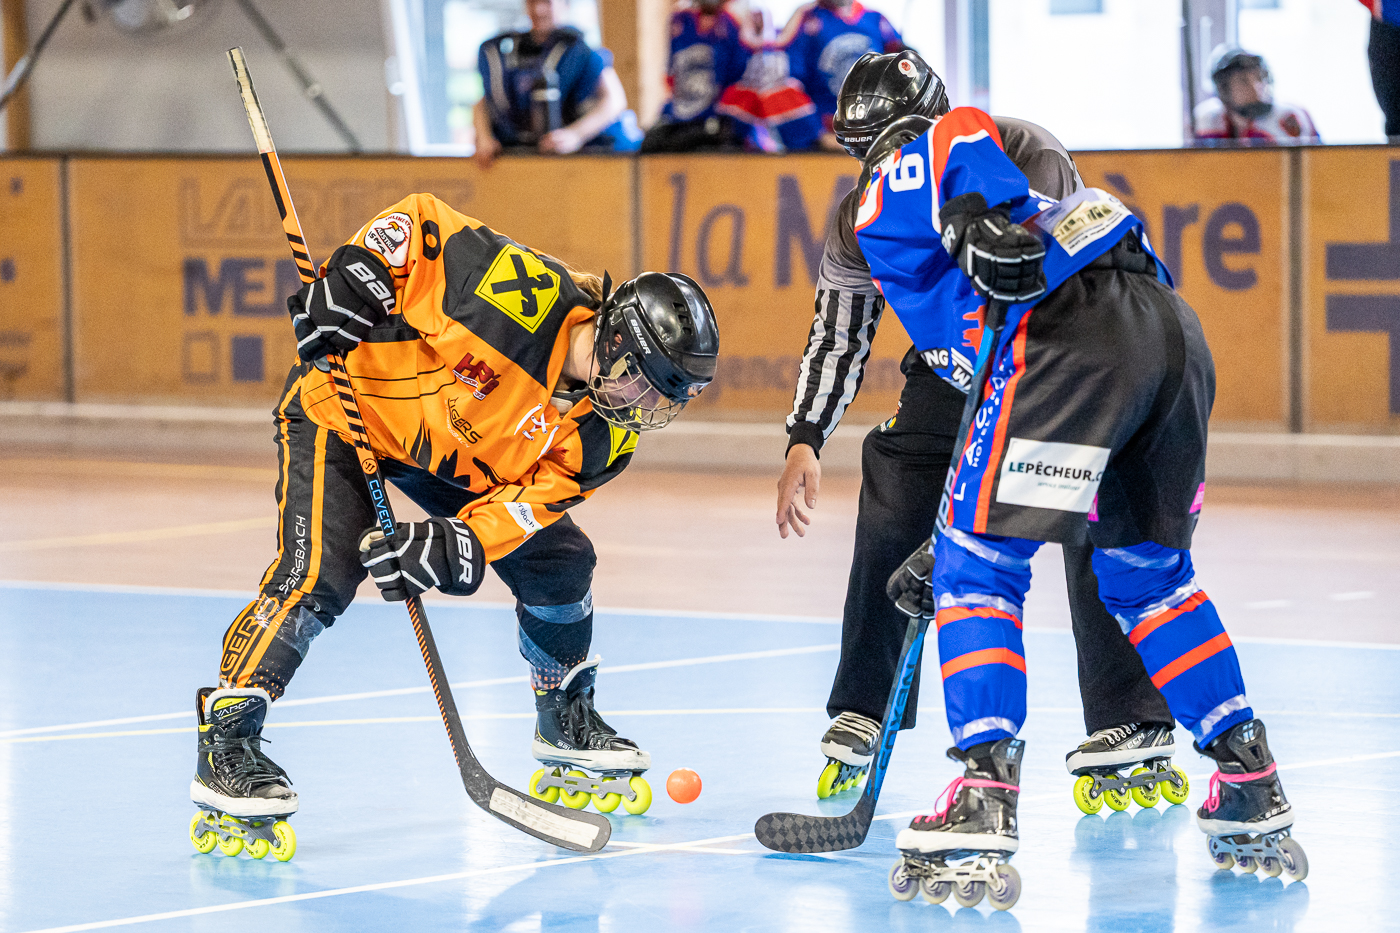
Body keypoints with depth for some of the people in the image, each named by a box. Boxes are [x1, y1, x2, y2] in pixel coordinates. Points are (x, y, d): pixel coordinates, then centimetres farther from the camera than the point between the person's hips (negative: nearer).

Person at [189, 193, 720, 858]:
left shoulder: (607, 434, -12)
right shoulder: (526, 296, -32)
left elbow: (528, 501, -18)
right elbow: (419, 223, -24)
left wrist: (458, 548, -33)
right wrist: (352, 280, -33)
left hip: (455, 456, 7)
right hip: (342, 407, -7)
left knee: (560, 560, 5)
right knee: (320, 577, -25)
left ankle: (565, 723, 28)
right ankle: (224, 745, -22)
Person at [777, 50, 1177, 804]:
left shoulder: (1026, 158, -29)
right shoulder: (865, 217, -13)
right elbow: (838, 332, -5)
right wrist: (805, 441, -15)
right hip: (953, 368, 4)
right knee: (891, 514, -7)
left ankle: (1134, 723, -9)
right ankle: (861, 714, 5)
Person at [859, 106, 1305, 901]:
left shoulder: (895, 189, 22)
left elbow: (959, 134, -4)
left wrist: (982, 223, -19)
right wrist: (954, 546, 40)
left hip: (1076, 328, -8)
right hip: (1176, 328, 8)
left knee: (978, 567, 1)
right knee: (1149, 573, 23)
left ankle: (986, 803, -11)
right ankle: (1257, 800, 24)